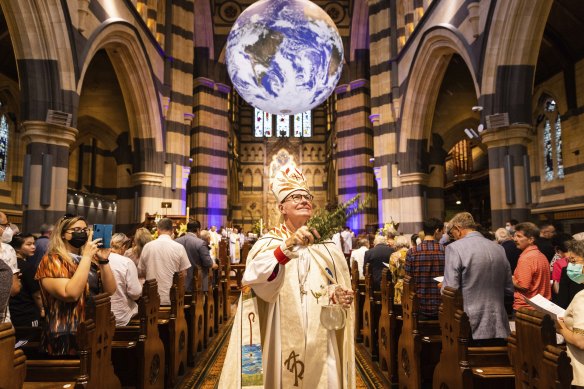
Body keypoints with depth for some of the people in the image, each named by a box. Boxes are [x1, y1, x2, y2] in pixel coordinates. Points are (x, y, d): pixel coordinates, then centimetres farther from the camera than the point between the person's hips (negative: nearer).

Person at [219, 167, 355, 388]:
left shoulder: (327, 247, 7)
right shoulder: (268, 242, -3)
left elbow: (340, 286, 14)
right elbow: (254, 279, -22)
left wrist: (340, 295, -8)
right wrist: (288, 246, -35)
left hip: (320, 339, 3)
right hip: (282, 339, -2)